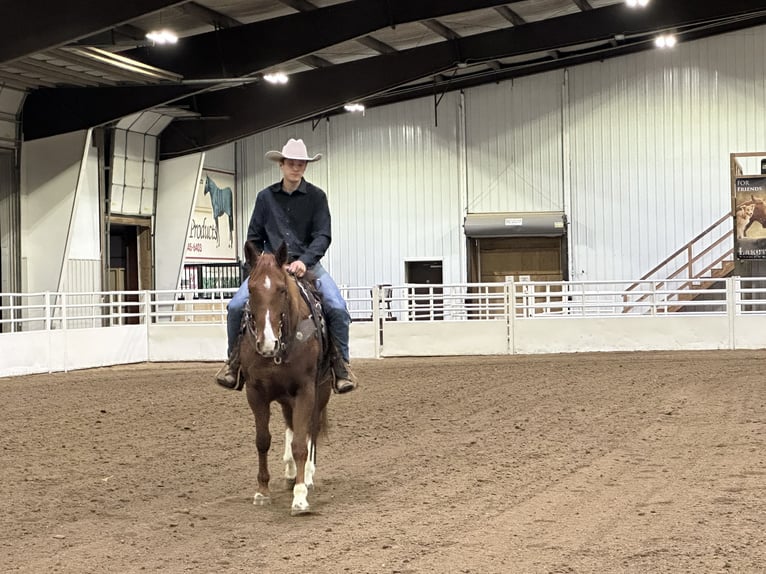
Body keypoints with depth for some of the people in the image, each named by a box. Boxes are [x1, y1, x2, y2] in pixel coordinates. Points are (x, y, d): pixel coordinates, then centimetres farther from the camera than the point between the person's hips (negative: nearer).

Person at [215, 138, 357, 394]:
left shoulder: (316, 197, 1)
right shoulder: (265, 197, 7)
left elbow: (323, 236, -7)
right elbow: (254, 237, 13)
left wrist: (304, 261, -21)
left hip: (307, 264, -1)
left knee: (337, 307, -23)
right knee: (236, 305, -18)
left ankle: (341, 364, -6)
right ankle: (234, 360, 2)